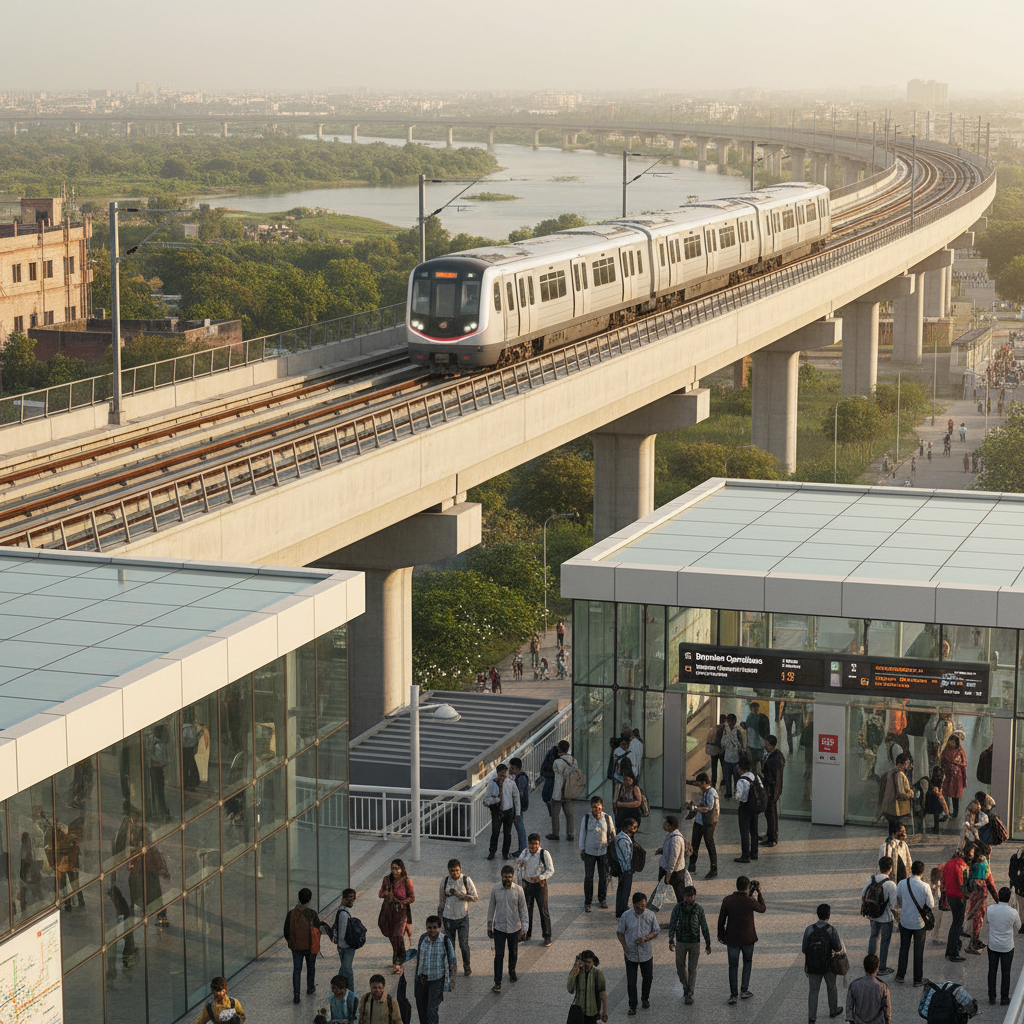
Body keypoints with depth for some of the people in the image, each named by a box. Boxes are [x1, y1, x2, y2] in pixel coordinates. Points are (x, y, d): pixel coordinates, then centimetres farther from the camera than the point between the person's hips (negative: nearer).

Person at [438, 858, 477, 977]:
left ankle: (466, 965, 22)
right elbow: (441, 900, 9)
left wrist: (459, 895, -19)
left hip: (463, 917, -2)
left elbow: (475, 898, -7)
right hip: (448, 917, 2)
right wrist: (439, 917, 11)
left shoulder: (466, 880, -9)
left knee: (464, 944, -2)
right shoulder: (445, 881, -1)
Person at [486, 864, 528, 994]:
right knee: (499, 955, -3)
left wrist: (524, 929, -8)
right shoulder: (495, 890, -8)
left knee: (513, 953, 18)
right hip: (499, 927, -1)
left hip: (514, 928, 1)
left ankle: (512, 971, 44)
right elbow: (491, 908, 3)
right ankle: (497, 982, 2)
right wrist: (489, 927, 7)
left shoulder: (518, 890, -10)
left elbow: (523, 909, -4)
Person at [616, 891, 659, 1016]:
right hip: (631, 954, -2)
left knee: (648, 978, 16)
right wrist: (625, 947, -14)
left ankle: (645, 999, 41)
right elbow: (619, 932, -1)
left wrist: (647, 937, -19)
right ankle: (632, 1006, 14)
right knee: (631, 981, 1)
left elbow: (656, 932, 1)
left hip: (646, 953, 2)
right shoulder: (626, 916, -12)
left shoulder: (650, 915, -8)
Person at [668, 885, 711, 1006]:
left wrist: (708, 943, 6)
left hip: (695, 943, -1)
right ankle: (685, 986, 37)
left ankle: (689, 994, 7)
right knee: (680, 968, 11)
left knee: (692, 969, -1)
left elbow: (704, 927, 0)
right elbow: (672, 924, -9)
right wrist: (671, 941, -20)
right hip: (681, 942, 1)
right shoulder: (678, 907, -10)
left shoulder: (699, 909, -9)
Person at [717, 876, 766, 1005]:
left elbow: (721, 920, -2)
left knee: (733, 966, 13)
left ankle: (733, 995, 11)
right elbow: (762, 909, 4)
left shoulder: (727, 901, -11)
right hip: (748, 938, -1)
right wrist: (759, 892, 8)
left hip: (732, 939, 1)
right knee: (747, 962, 23)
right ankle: (744, 990, 22)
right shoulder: (750, 902, -17)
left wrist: (721, 934, 13)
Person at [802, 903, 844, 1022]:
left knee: (813, 991, 11)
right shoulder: (831, 930, -18)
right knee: (831, 987, 22)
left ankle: (812, 1016, 9)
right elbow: (838, 949, -10)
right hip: (828, 966, -1)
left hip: (813, 966, 1)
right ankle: (833, 1010, 40)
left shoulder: (809, 929, -13)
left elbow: (804, 949, -9)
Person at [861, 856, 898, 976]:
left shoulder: (870, 879, -9)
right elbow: (894, 903, -22)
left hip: (872, 915, 5)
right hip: (885, 917, -5)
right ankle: (882, 967, 20)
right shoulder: (890, 884, -25)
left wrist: (864, 910, 15)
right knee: (885, 941, 10)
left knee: (873, 936, 25)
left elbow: (863, 895, 1)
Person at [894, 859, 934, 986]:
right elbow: (931, 905, -10)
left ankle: (900, 975, 26)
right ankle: (918, 978, 20)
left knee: (904, 948, 18)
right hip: (919, 923, -2)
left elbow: (896, 903, -1)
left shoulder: (902, 884, -12)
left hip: (904, 922, 2)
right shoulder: (925, 886, -19)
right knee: (918, 951, 11)